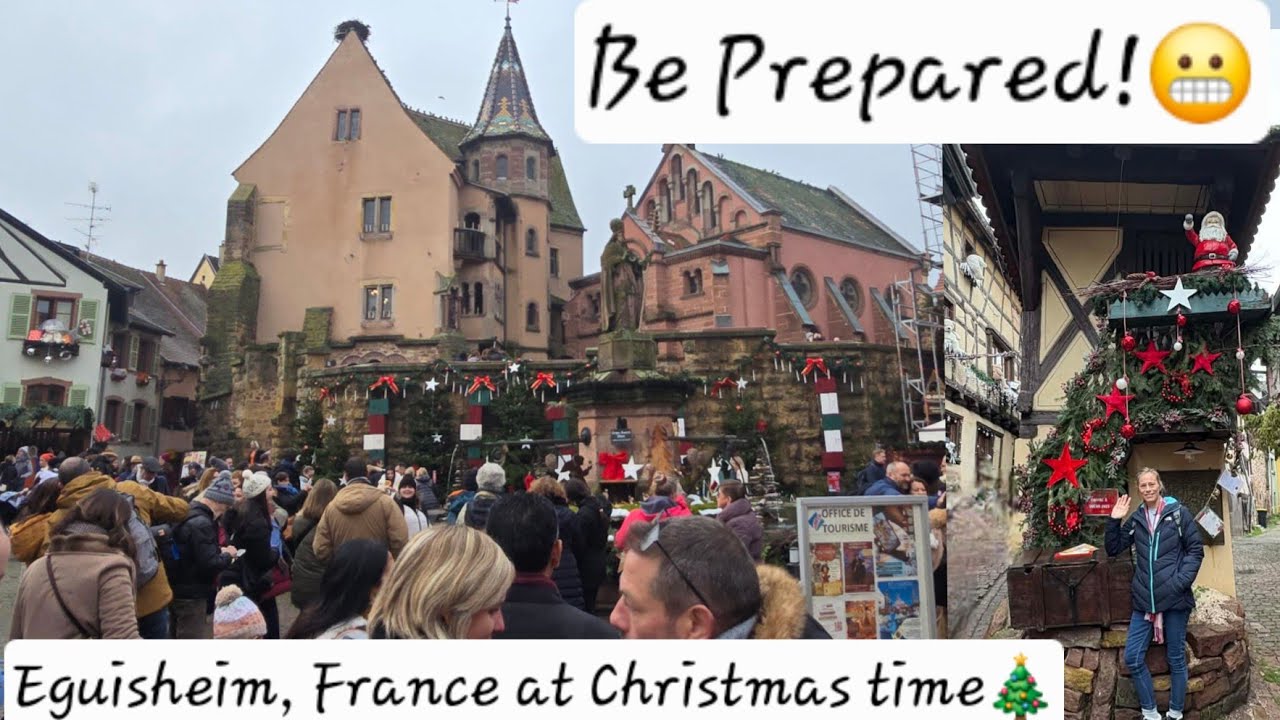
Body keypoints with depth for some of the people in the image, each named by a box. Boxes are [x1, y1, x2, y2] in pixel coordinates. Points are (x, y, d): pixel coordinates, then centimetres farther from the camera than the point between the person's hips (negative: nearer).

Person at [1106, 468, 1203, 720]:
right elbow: (1113, 549, 11)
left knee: (1176, 658, 8)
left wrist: (1180, 582, -13)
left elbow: (1196, 550, -2)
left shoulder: (1179, 513, -2)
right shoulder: (1136, 519, 8)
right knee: (1132, 658, 1)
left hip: (1174, 598, -3)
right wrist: (1114, 521, -2)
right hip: (1144, 600, 4)